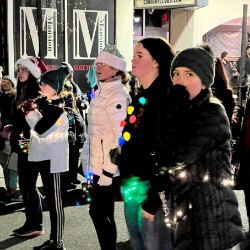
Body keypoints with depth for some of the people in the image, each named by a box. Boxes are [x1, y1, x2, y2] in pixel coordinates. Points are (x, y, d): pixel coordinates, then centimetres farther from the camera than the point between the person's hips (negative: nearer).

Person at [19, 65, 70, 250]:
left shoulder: (57, 107, -14)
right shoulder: (43, 102, 11)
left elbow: (40, 128, -22)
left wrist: (30, 112, -8)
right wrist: (29, 110, -3)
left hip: (52, 158, -8)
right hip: (41, 156, 8)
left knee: (55, 201, -2)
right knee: (51, 199, 13)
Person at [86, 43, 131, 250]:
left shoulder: (116, 94, -16)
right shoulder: (102, 92, 14)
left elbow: (120, 134, -21)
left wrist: (109, 169, -21)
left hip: (110, 165, -9)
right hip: (101, 163, 9)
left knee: (98, 212, -4)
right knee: (104, 213, 14)